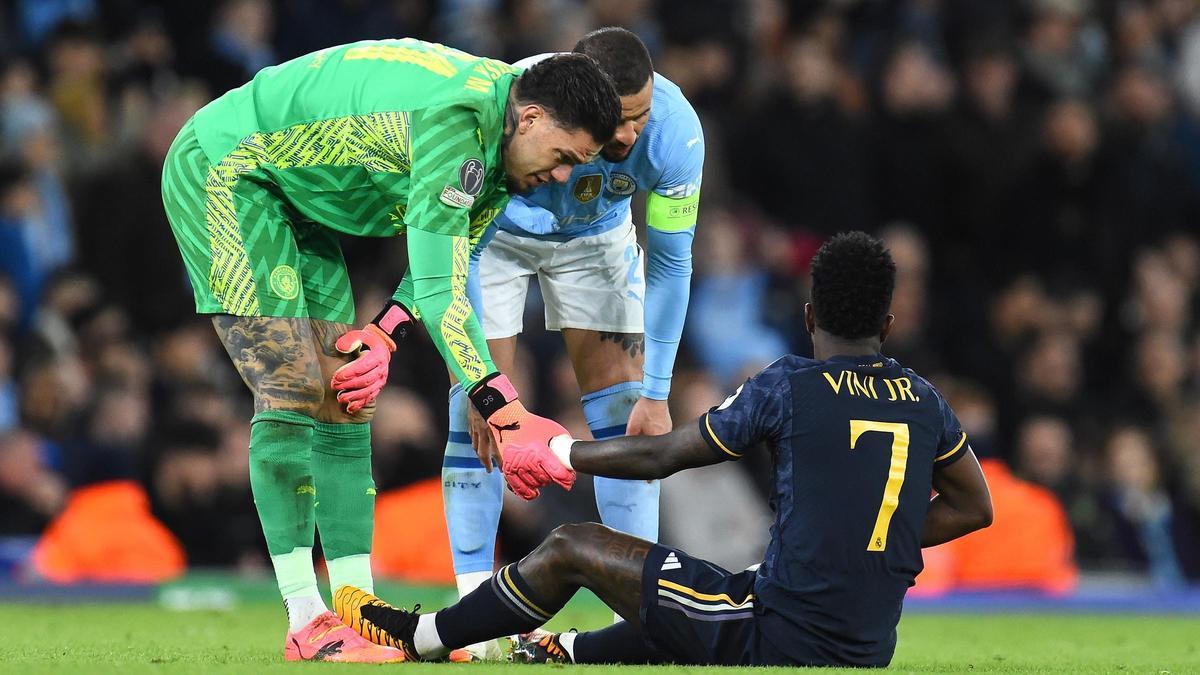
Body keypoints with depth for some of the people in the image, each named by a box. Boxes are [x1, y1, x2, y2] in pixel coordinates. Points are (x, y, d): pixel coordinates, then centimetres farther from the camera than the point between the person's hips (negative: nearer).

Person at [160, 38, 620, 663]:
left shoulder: (501, 146, -1)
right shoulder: (457, 116, -32)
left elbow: (440, 266, 5)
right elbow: (440, 290, -35)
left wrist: (382, 335, -13)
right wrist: (507, 415, -38)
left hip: (296, 203, 10)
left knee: (344, 399, 4)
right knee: (291, 392, -15)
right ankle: (306, 623, -14)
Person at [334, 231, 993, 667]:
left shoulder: (788, 386, -10)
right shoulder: (924, 402, 5)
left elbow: (660, 456, -1)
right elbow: (974, 507, 17)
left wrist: (554, 454, 14)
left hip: (780, 638, -6)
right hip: (868, 649, 6)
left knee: (571, 549, 10)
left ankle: (419, 638, 27)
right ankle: (565, 653, 55)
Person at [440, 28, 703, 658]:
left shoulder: (674, 128, -33)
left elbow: (669, 262, -20)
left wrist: (656, 394, -20)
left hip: (594, 236, 2)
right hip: (494, 230, -2)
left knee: (623, 401, -7)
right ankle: (474, 600, -10)